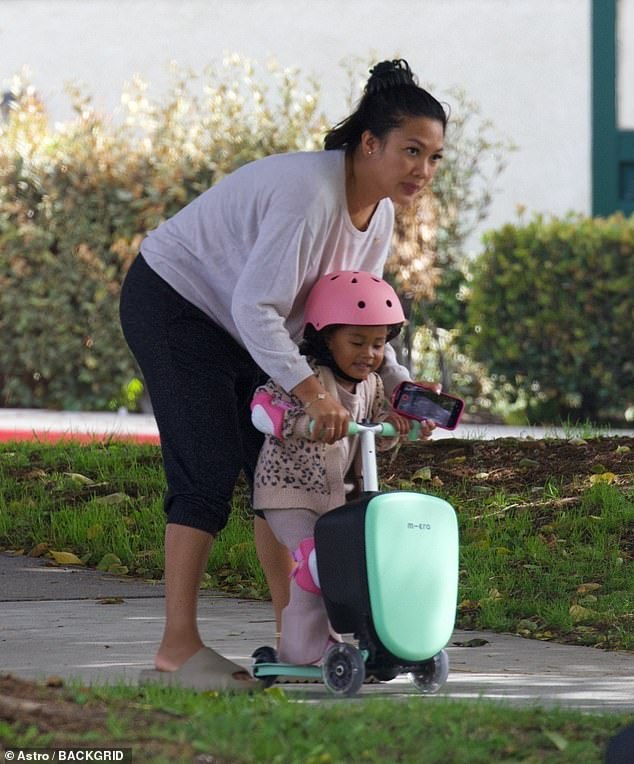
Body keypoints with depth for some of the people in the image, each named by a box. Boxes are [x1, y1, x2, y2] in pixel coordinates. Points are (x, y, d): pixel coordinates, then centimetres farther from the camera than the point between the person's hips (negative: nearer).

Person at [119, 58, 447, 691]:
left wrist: (399, 384, -9)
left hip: (236, 327, 10)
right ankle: (177, 650, -14)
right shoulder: (311, 194, -32)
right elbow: (256, 307, -35)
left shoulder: (378, 212, -2)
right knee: (209, 470, -15)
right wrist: (310, 390, -42)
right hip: (172, 301, -9)